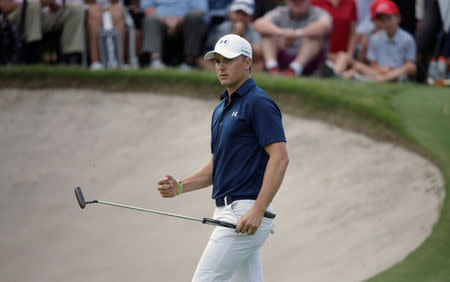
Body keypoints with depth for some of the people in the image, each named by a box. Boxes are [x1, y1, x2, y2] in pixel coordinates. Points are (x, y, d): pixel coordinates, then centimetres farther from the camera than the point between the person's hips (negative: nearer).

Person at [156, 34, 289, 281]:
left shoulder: (259, 103, -10)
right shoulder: (221, 110, 20)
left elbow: (280, 157, -18)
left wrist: (258, 211, -25)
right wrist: (180, 187, 7)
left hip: (246, 212, -10)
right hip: (227, 211, 10)